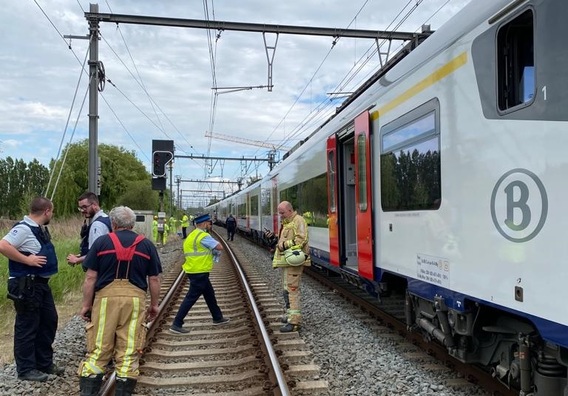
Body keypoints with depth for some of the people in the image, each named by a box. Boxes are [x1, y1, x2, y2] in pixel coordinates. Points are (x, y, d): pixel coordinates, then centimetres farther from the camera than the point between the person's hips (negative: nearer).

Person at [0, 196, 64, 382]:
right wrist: (27, 260, -26)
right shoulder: (23, 228, -19)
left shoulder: (40, 229, 11)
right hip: (26, 286, -10)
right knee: (27, 327, 2)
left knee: (49, 321, 16)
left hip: (41, 283, 10)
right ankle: (26, 369, 16)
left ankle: (44, 362, 29)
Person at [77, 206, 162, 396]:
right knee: (129, 351, 6)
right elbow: (154, 279, 7)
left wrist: (86, 304, 9)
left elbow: (91, 278, 1)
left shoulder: (101, 242, 4)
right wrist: (154, 304, 18)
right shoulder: (147, 244, 7)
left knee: (98, 349, 8)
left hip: (106, 297, 0)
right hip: (134, 298, 1)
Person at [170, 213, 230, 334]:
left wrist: (212, 251, 3)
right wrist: (215, 249, 5)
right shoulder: (203, 236, -17)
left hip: (195, 271, 10)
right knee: (191, 298, -5)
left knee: (209, 294, 21)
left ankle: (218, 317, 34)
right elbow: (220, 247, -17)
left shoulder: (193, 235, 13)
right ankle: (176, 324, 0)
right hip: (199, 273, -10)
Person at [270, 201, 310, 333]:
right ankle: (290, 315, 27)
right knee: (286, 289, 16)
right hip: (285, 261, 10)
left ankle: (294, 321, -12)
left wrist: (285, 244, -17)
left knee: (292, 289, -12)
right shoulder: (285, 223, 21)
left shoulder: (298, 221, -9)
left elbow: (301, 239, -20)